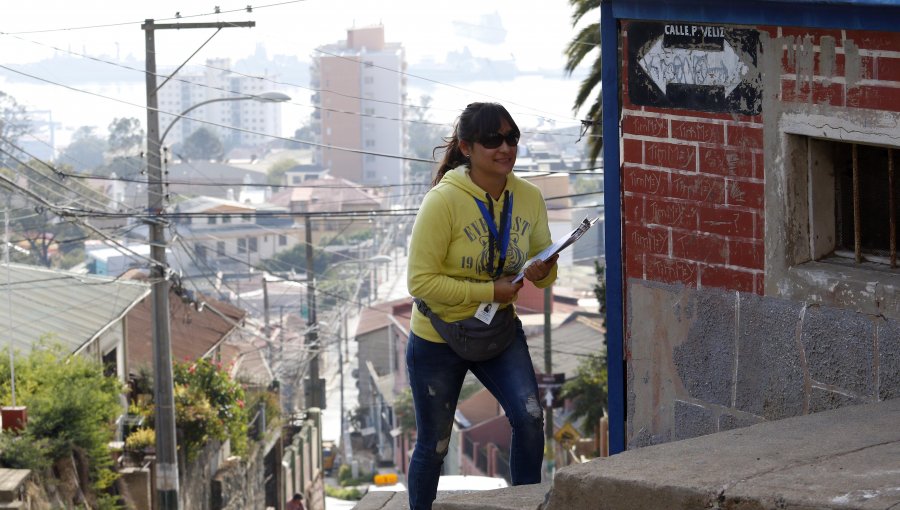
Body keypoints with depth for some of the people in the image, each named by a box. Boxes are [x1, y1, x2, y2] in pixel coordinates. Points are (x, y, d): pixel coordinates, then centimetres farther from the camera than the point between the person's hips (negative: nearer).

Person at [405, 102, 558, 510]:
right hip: (437, 339, -3)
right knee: (434, 446, 10)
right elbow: (420, 281, -23)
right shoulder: (443, 201, -22)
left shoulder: (529, 197, -8)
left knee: (530, 419, -18)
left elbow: (543, 266, 3)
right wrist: (488, 291, -26)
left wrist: (542, 273, -22)